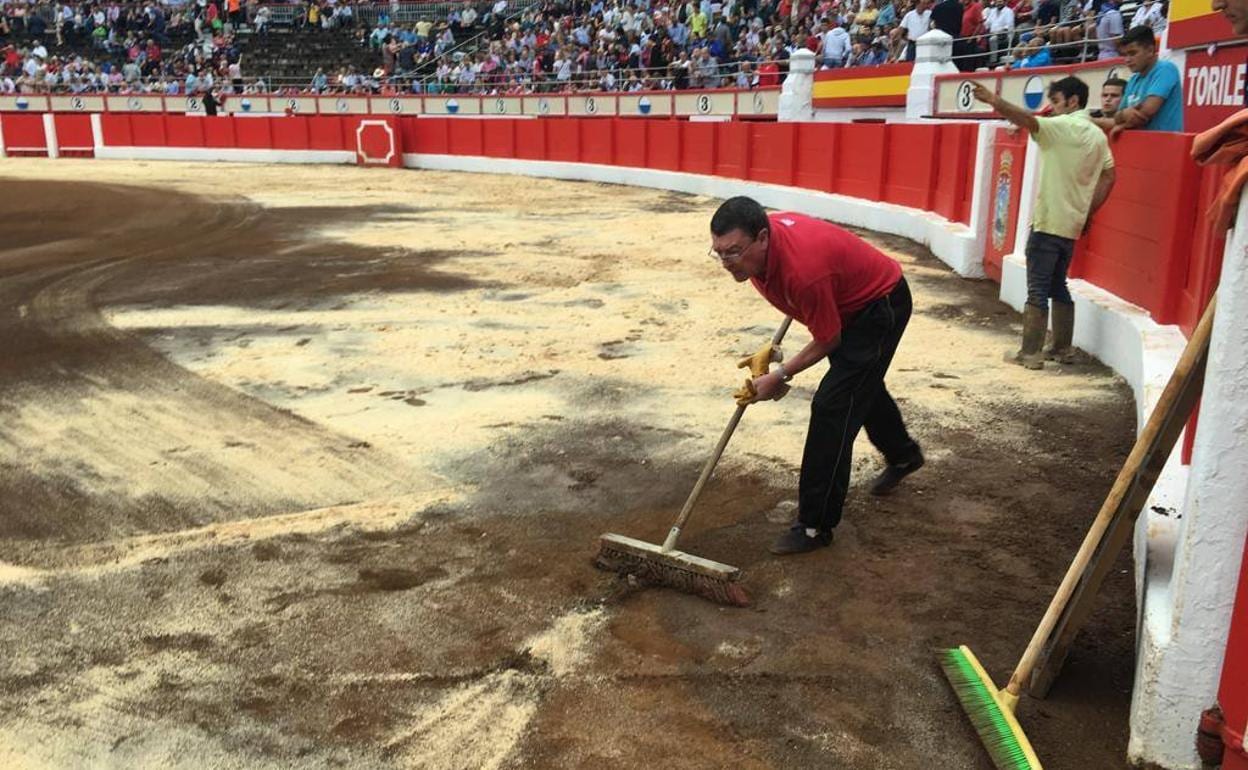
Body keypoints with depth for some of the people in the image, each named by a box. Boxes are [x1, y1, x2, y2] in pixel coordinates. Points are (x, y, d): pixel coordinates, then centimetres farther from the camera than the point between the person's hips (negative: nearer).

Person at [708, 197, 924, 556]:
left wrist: (780, 376, -17)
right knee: (862, 385, 28)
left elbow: (828, 341, -25)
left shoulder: (804, 271, -41)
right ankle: (903, 455, 57)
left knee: (832, 405, -15)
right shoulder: (758, 236, -18)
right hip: (849, 300, 9)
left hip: (881, 306, -9)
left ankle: (816, 525, -7)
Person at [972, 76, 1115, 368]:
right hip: (1071, 224, 8)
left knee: (1037, 290, -6)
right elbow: (1108, 177, 14)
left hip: (1048, 222, -8)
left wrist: (995, 101, -37)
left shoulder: (1064, 126, -10)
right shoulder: (1098, 136, 14)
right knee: (1058, 287, 17)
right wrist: (1088, 214, 16)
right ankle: (1062, 348, 21)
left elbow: (1028, 120, -28)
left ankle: (1030, 353, -6)